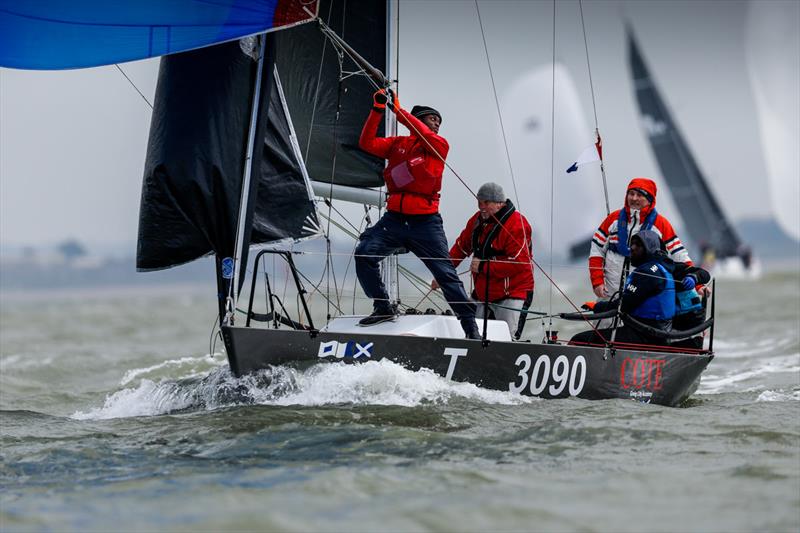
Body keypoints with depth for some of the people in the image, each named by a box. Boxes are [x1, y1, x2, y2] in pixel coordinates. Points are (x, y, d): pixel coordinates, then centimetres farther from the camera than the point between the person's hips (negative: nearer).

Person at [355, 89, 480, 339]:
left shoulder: (440, 145, 6)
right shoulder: (397, 144, 13)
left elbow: (425, 136, -14)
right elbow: (367, 143, 3)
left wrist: (398, 111, -16)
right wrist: (378, 110, -6)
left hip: (425, 222, -2)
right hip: (394, 218, 2)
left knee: (446, 273, -3)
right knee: (364, 253, -17)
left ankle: (470, 325, 3)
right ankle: (382, 308, -4)